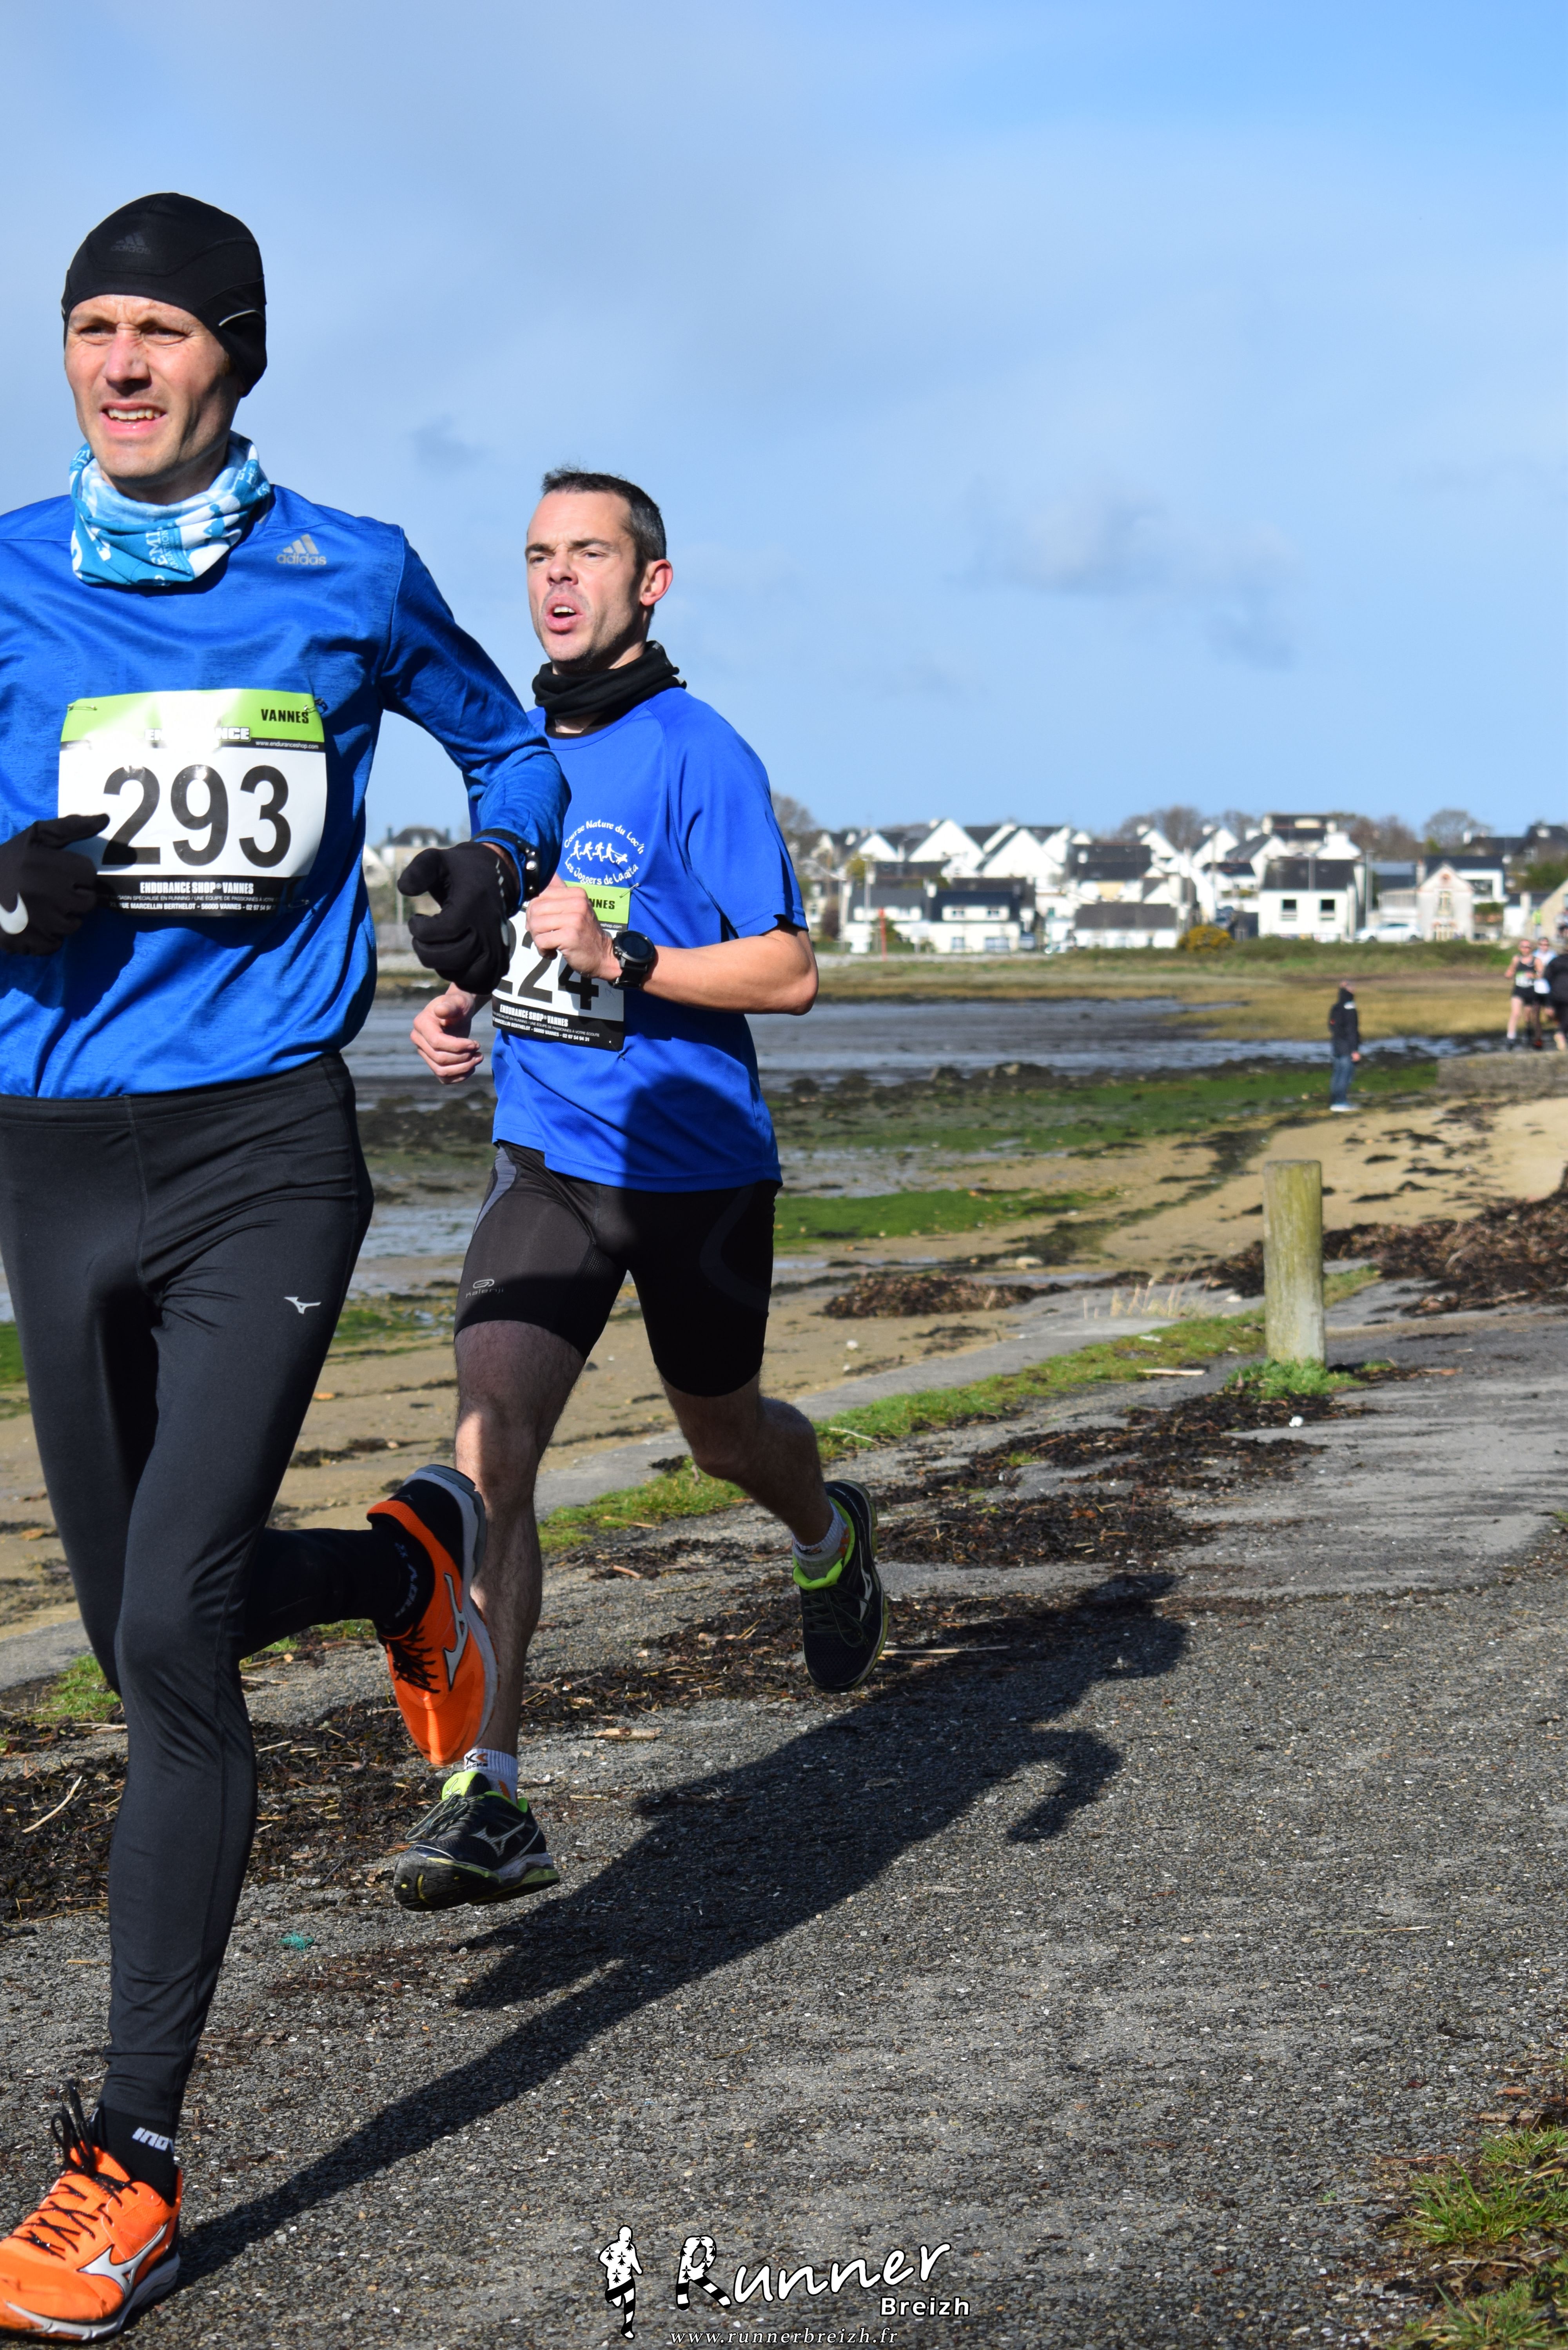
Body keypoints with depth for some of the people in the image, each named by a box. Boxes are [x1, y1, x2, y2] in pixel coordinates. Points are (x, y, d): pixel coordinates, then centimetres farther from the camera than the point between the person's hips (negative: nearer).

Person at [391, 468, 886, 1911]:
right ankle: (488, 1799, -19)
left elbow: (790, 973, -15)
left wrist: (623, 958, -27)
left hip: (696, 1159, -4)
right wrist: (462, 1004, 5)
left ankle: (831, 1536, 55)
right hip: (548, 1154, 4)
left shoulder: (699, 754, -12)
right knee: (492, 1429, -16)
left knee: (721, 1435, 17)